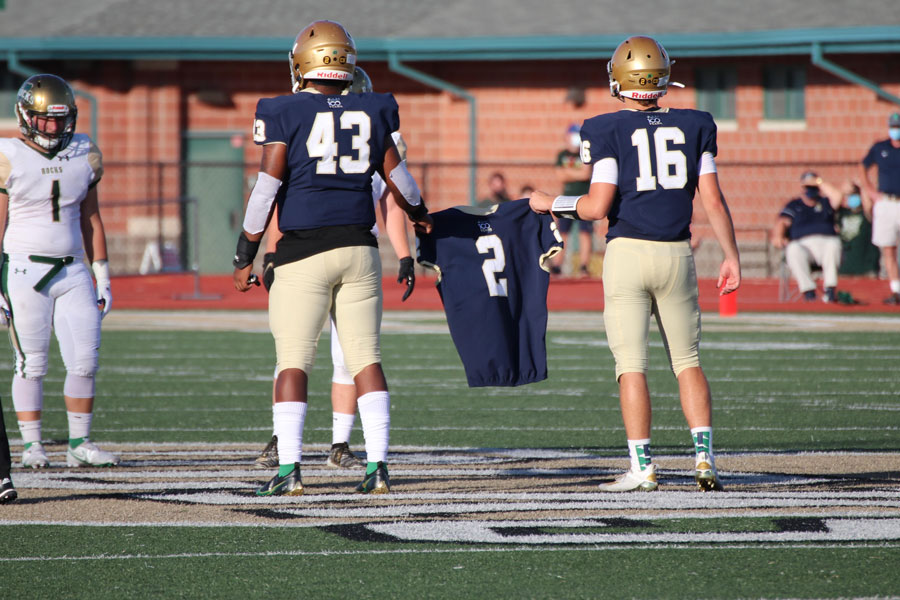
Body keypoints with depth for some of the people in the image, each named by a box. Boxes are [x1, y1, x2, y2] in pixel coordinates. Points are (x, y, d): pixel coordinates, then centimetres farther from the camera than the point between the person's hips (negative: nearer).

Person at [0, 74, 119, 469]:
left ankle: (79, 444, 7)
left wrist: (102, 277, 13)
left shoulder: (83, 155, 8)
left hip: (72, 271, 4)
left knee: (84, 362, -2)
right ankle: (32, 447, 6)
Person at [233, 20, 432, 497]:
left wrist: (245, 256, 0)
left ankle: (289, 469, -6)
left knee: (292, 361, 0)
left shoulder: (286, 115, -5)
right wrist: (420, 214, 36)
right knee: (366, 357, 7)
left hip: (303, 251, -3)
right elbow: (398, 179, 15)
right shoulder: (370, 114, 6)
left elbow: (266, 189, -7)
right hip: (358, 248, 3)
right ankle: (377, 466, 3)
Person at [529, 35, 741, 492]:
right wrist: (731, 256, 9)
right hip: (676, 253, 3)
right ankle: (704, 456, 0)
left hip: (627, 251, -3)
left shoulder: (608, 131, -5)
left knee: (631, 365, 0)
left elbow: (599, 206, -10)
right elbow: (713, 201, 2)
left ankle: (642, 467, -3)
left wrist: (552, 205, 6)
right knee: (687, 361, 12)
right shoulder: (693, 127, 4)